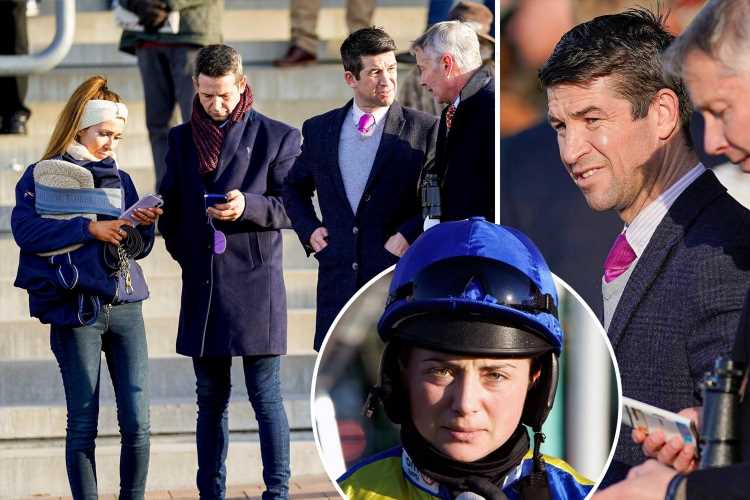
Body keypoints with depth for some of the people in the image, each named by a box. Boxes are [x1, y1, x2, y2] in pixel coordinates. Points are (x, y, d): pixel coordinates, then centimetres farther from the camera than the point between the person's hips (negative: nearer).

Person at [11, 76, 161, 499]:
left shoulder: (119, 180, 15)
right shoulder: (42, 176, 2)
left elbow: (138, 248, 15)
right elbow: (25, 229, -13)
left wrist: (144, 225, -7)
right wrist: (88, 228, -17)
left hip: (125, 306, 4)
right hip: (75, 309, -3)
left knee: (137, 420, -3)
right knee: (83, 421, 1)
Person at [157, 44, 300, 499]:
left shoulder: (278, 137, 2)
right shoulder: (181, 139, 13)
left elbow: (294, 206, -1)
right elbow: (170, 207, 17)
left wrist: (248, 206, -18)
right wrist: (186, 253, 5)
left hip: (256, 281, -4)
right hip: (202, 284, 4)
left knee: (266, 395, -5)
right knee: (211, 399, 9)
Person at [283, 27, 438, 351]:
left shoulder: (424, 130, -1)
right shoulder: (319, 130, 11)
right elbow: (294, 188, 27)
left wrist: (409, 234, -12)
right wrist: (308, 228, 11)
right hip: (337, 284, 3)